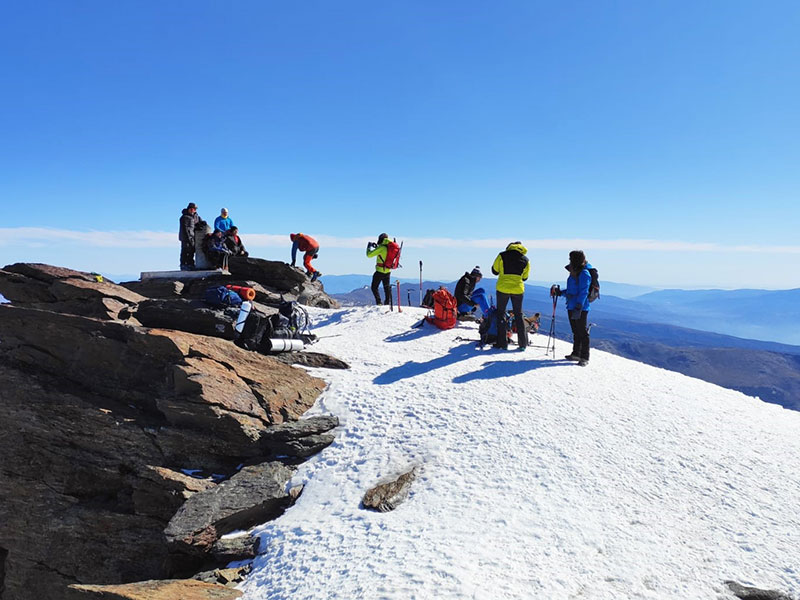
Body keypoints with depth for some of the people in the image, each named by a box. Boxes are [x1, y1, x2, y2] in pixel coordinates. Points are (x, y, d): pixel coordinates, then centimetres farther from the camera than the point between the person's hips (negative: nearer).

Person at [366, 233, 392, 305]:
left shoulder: (381, 248, -17)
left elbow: (369, 255, -14)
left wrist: (369, 247, 3)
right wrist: (376, 247, 21)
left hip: (380, 271, -7)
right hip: (388, 271, 7)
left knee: (374, 287, 4)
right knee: (387, 287, 19)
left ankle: (379, 302, -5)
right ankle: (388, 302, 23)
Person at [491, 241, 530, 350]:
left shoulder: (502, 255, -5)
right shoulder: (526, 260, 3)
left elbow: (495, 271, 1)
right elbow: (524, 278, 10)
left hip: (503, 289, -2)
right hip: (518, 290, 3)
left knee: (501, 314, 9)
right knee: (518, 315, 14)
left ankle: (502, 343, 5)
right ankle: (523, 343, 14)